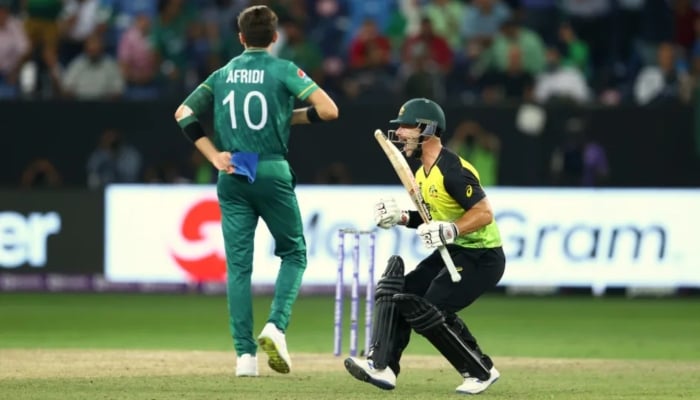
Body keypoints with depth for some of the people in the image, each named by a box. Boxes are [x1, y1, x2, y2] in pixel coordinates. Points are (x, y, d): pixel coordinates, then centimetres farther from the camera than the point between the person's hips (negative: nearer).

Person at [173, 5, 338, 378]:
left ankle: (245, 354, -3)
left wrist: (213, 155, 3)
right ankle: (276, 326, -10)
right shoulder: (283, 70, -2)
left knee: (238, 264, 4)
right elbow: (328, 110, -11)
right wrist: (292, 117, 6)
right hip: (272, 173, -3)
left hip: (232, 177, 3)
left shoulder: (223, 74, 11)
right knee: (293, 252, 13)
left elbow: (183, 113, 8)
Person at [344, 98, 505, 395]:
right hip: (453, 253, 10)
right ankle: (382, 366, -4)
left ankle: (480, 371, -1)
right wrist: (401, 218, 3)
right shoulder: (422, 173, 10)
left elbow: (484, 213, -27)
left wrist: (450, 230, -36)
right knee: (401, 293, 1)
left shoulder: (451, 170, -22)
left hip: (482, 258, -10)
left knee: (428, 311, -17)